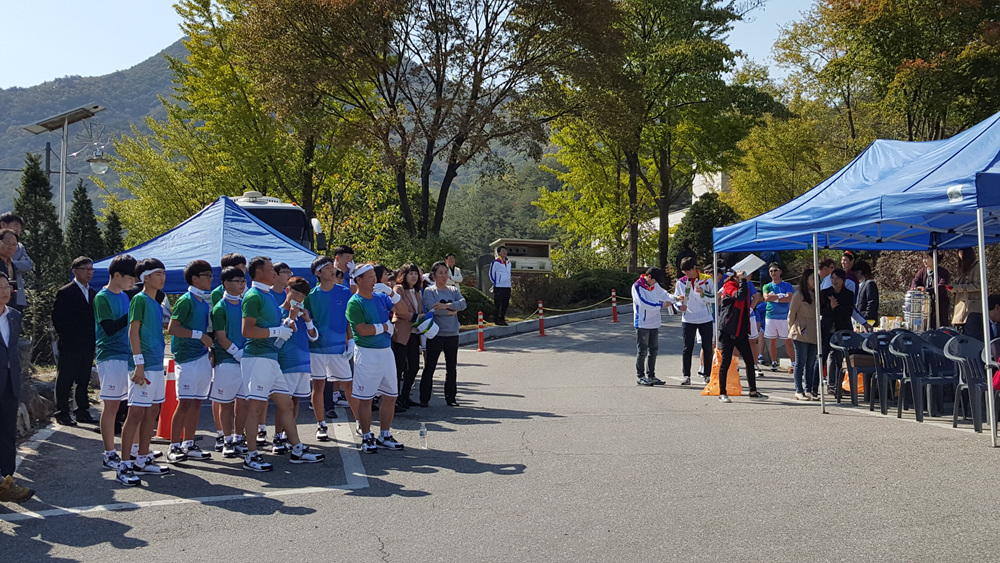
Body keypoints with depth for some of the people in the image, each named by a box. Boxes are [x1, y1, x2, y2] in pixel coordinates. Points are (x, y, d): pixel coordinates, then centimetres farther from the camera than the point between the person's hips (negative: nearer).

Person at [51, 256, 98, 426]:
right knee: (65, 381, 0)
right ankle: (62, 413, 6)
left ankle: (83, 412, 18)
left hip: (88, 346, 6)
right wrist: (66, 336, -7)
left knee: (84, 380, 12)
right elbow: (57, 318, -7)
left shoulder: (93, 293, 15)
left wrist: (93, 339, 8)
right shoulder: (65, 293, -6)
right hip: (70, 346, -6)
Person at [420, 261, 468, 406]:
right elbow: (432, 309, -17)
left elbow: (463, 303, -6)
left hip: (452, 334, 4)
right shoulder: (429, 291, -2)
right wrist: (452, 311, -7)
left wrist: (447, 305, -19)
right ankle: (424, 398, 7)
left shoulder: (454, 291, 11)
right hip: (436, 334, -4)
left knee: (452, 367, 9)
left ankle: (451, 397, 18)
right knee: (430, 367, 0)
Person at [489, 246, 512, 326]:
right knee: (497, 304, -4)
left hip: (507, 286, 7)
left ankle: (502, 319, 18)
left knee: (505, 304, 9)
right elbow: (491, 275, -1)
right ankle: (496, 320, 1)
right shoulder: (496, 262, -8)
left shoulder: (508, 262, 13)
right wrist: (497, 283, 3)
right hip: (499, 287, -7)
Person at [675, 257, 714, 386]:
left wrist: (703, 294, -20)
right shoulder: (681, 282, 3)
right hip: (688, 320, 0)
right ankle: (686, 375, 5)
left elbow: (714, 298, -2)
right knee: (687, 348, 1)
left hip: (706, 319, 0)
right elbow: (676, 298, 11)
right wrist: (679, 305, -11)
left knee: (707, 348, 5)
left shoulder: (707, 280, -1)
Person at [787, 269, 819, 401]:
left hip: (813, 334, 6)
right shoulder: (799, 294, -7)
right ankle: (799, 391, 2)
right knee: (800, 363, -2)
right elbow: (791, 313, -3)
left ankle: (808, 390, 11)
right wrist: (793, 329, 0)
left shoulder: (815, 295, 13)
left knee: (810, 363, 7)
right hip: (801, 334, -6)